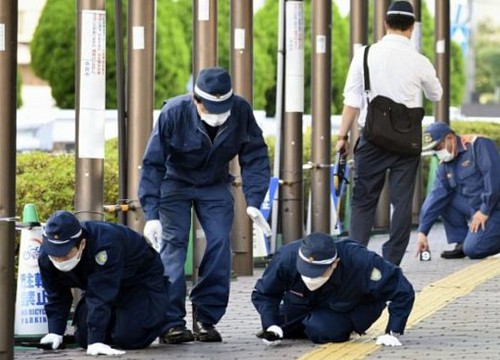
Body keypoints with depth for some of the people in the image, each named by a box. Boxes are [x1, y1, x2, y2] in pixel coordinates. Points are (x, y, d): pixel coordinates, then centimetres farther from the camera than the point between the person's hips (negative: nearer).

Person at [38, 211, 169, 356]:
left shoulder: (105, 244, -44)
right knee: (83, 337, -4)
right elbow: (56, 297, -10)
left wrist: (95, 341, -50)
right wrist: (54, 333, -21)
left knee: (129, 338, -20)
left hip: (141, 278, -6)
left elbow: (101, 297, -47)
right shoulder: (46, 255, -23)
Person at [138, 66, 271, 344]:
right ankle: (171, 322, -14)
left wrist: (253, 202, -21)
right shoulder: (173, 113, -30)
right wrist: (151, 214, -32)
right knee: (174, 245, -15)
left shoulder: (241, 111, -24)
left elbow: (255, 157, -12)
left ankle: (206, 318, -2)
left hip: (215, 186, 3)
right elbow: (153, 164, -26)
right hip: (175, 183, -2)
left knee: (220, 244, -11)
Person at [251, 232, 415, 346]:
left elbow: (402, 291, -33)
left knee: (320, 330, -28)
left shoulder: (361, 263, -44)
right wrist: (270, 325, -30)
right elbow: (263, 293, -16)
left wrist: (393, 333, -32)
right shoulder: (286, 258, -36)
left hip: (351, 309, -3)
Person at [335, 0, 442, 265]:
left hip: (372, 139, 0)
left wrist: (342, 136, 3)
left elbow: (352, 100, -3)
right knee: (402, 202, 6)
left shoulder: (365, 55, -3)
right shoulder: (418, 62, -3)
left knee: (363, 201, 6)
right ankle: (391, 263, 3)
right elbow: (435, 95, 16)